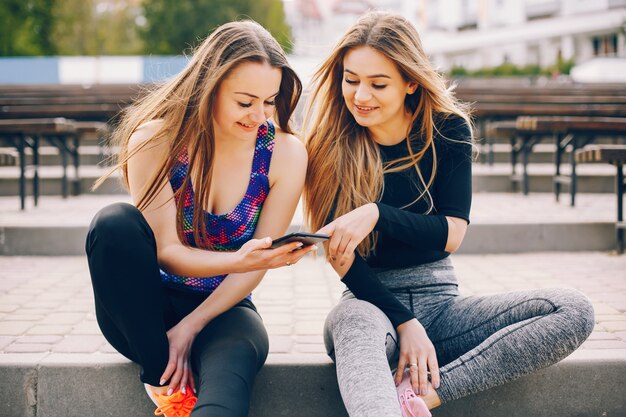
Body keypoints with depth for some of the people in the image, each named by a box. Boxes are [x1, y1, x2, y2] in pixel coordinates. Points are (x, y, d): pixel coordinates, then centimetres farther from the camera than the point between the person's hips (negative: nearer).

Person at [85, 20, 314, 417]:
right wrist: (237, 261, -33)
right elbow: (166, 251, -13)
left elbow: (258, 261, -6)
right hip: (143, 310, 1)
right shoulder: (156, 139, -13)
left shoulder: (286, 153, -9)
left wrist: (190, 327, -15)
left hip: (221, 309, -1)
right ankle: (165, 383, -21)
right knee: (115, 223, -31)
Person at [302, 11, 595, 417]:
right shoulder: (331, 147, -4)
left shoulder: (447, 130, 1)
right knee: (356, 322, -40)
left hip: (439, 302, 3)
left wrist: (377, 213, -21)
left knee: (575, 310, -20)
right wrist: (404, 322, -19)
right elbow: (340, 254, -7)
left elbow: (452, 235, -5)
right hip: (369, 301, -2)